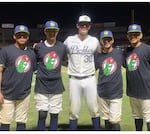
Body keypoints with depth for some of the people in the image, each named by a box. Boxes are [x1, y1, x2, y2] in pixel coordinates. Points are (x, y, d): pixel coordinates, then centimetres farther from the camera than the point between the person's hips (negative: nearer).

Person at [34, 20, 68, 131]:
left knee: (54, 115, 9)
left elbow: (65, 62, 15)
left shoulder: (62, 47, 4)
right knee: (42, 115, 1)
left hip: (57, 87, 2)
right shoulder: (38, 47, -1)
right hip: (42, 86, -2)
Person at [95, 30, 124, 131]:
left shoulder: (120, 53, -1)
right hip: (102, 93, 3)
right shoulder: (97, 55, 3)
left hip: (116, 93, -2)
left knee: (114, 121, -5)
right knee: (107, 119, 15)